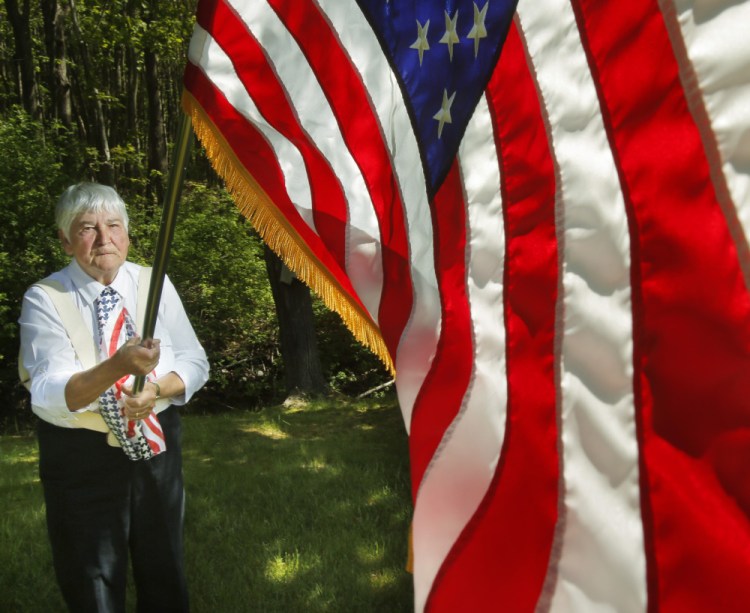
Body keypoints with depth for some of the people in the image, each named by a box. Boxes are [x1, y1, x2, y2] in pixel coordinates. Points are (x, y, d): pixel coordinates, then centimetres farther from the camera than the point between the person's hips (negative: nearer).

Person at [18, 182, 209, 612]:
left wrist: (157, 388, -22)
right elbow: (48, 395, -23)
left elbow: (195, 363, -1)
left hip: (157, 446, 3)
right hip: (81, 459, -3)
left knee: (165, 575, 17)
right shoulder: (45, 299, -12)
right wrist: (116, 367, -40)